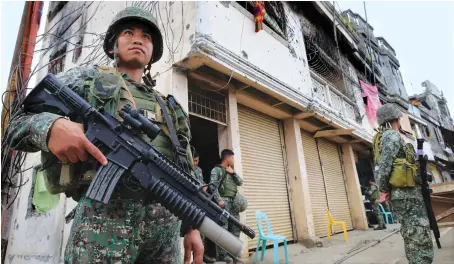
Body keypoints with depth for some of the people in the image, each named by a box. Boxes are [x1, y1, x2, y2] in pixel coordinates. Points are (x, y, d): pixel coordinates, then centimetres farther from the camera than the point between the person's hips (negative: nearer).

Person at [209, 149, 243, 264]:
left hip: (234, 202, 8)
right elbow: (213, 185, -13)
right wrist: (219, 200, -21)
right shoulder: (217, 170, -2)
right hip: (224, 201, -8)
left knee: (236, 227, 9)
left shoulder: (231, 171, 22)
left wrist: (233, 172, 3)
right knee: (223, 228, -7)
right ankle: (222, 254, 1)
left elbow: (240, 182, 16)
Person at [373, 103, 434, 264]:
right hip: (407, 193, -10)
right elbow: (384, 165, -18)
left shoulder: (383, 137, 21)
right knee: (421, 242, -9)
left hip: (401, 194, 10)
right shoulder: (392, 135, -9)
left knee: (413, 239, 16)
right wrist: (384, 190, -13)